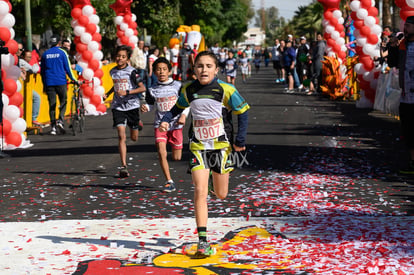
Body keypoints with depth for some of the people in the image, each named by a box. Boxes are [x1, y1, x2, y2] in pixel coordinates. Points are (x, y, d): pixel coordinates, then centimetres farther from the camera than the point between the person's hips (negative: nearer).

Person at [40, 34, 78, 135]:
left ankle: (53, 127, 2)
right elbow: (67, 68, -3)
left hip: (49, 83, 2)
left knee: (51, 104, 5)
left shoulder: (45, 54, 8)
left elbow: (42, 70, 12)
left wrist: (44, 84, 20)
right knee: (63, 102, 12)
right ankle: (60, 119, -9)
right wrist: (74, 79, 7)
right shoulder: (62, 52, -2)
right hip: (61, 81, -2)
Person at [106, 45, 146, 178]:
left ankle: (137, 124, 50)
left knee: (134, 138, 12)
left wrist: (127, 92, -21)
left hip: (132, 105, -2)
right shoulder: (113, 71, 6)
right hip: (118, 106, 2)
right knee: (121, 136, -12)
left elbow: (142, 88, -13)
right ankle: (124, 166, -14)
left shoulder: (132, 72, -10)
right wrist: (108, 93, 12)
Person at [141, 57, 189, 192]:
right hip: (160, 124, 1)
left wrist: (184, 115, -10)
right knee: (161, 152, -16)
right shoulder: (152, 90, 1)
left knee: (176, 157, 4)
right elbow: (150, 104, 13)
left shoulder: (178, 86, -1)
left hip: (176, 124, 0)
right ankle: (169, 181, -7)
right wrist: (145, 108, -9)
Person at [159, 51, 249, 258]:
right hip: (198, 147, 1)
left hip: (221, 145, -1)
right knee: (200, 191, -14)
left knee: (221, 194, 12)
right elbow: (178, 107, 16)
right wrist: (166, 120, -2)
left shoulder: (225, 90, -11)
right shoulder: (188, 90, -2)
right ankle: (202, 241, -11)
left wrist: (240, 140, -4)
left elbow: (242, 113, -2)